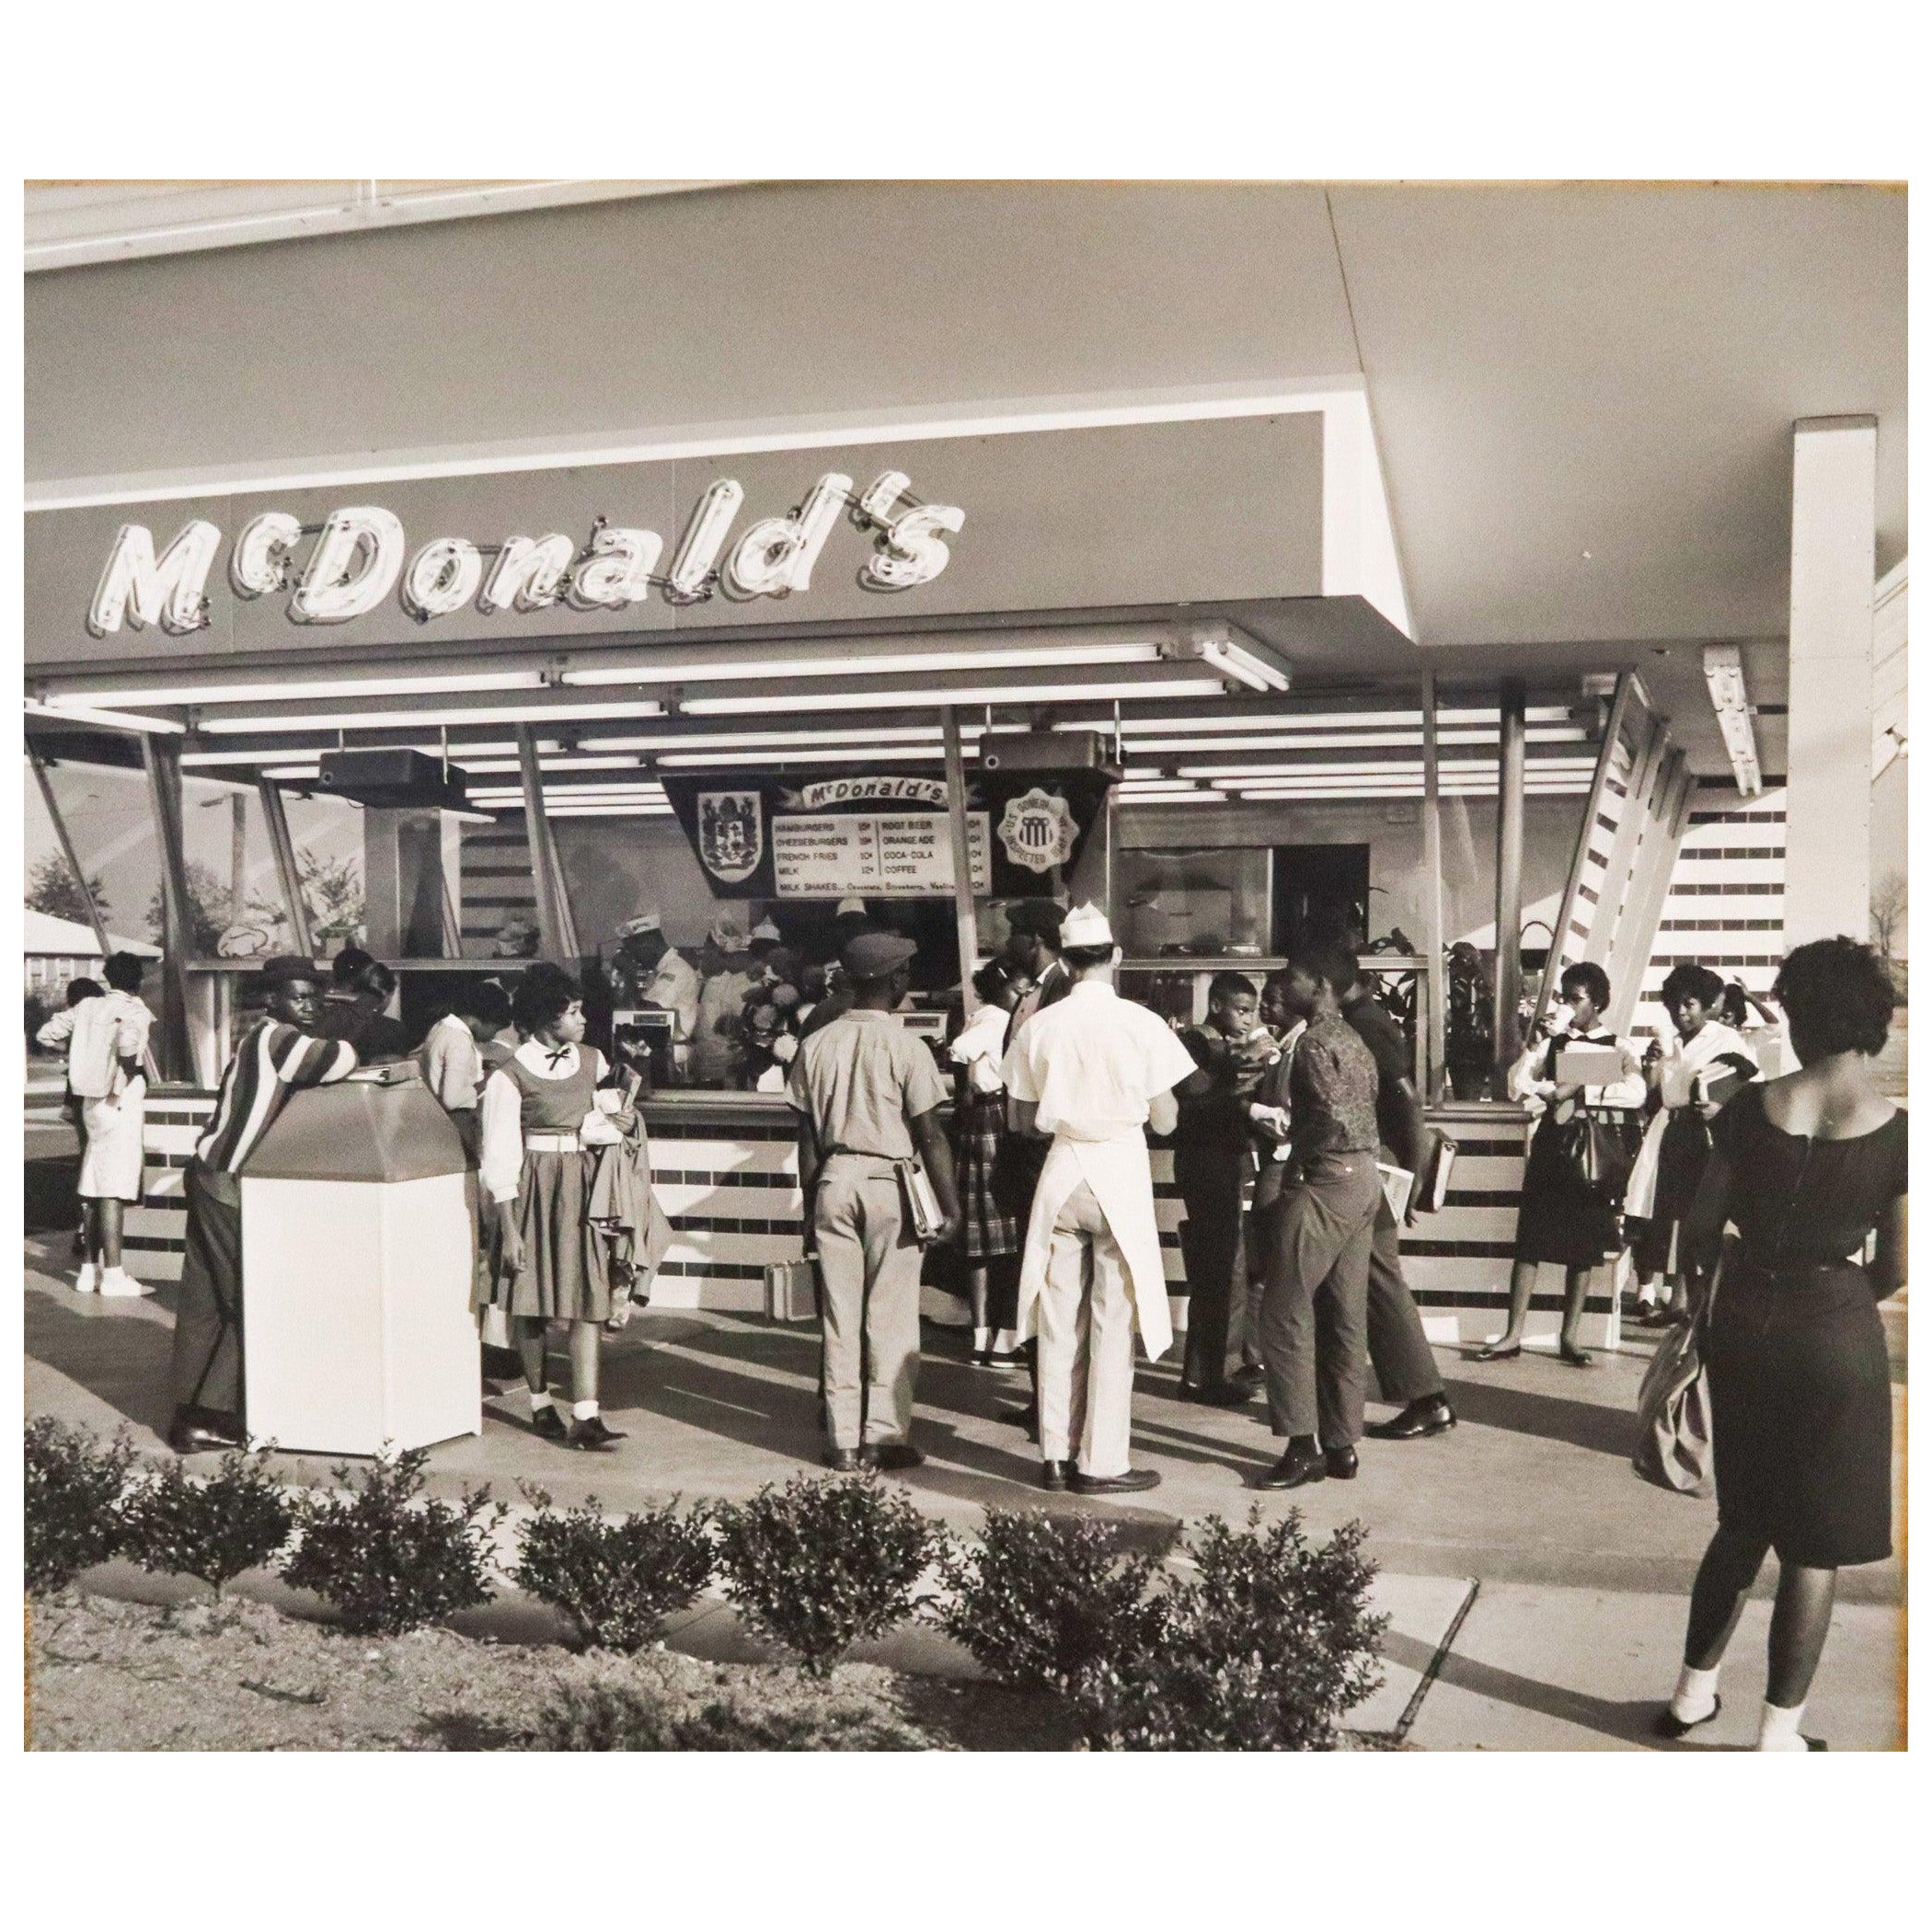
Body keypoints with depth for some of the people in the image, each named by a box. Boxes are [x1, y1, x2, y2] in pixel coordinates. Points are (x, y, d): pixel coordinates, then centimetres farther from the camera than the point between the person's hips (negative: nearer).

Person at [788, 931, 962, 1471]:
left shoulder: (817, 1045, 3)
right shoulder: (905, 1046, -9)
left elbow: (807, 1136, 6)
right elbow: (929, 1134, -11)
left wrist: (810, 1202, 14)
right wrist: (950, 1206, -6)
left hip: (832, 1180, 4)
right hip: (889, 1183, -4)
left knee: (840, 1315, 8)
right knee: (890, 1319, 4)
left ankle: (845, 1441, 12)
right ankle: (885, 1437, 6)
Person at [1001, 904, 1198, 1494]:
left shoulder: (1037, 1026, 0)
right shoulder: (1142, 1024, -9)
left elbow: (1026, 1121, 7)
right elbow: (1166, 1121, -4)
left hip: (1062, 1171, 3)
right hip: (1120, 1170, -3)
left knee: (1059, 1319, 10)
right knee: (1112, 1323, 3)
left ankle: (1056, 1456, 17)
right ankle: (1102, 1462, 7)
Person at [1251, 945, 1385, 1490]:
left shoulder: (1315, 1042, -13)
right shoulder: (1353, 1039, 17)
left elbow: (1338, 1117, -25)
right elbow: (1364, 1113, 15)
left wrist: (1294, 1154, -12)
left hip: (1326, 1181, -10)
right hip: (1364, 1179, 10)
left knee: (1286, 1312, -5)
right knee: (1345, 1317, 11)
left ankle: (1303, 1446, -5)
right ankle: (1342, 1444, 15)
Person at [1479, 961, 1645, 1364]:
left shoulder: (1618, 1047, 1)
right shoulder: (1551, 1042, 8)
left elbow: (1635, 1092, -19)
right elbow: (1517, 1087, -3)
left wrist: (1579, 1090, -20)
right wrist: (1534, 1044, -13)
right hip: (1551, 1145, 1)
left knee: (1585, 1247, 5)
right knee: (1530, 1241, -1)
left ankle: (1569, 1336, 15)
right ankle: (1513, 1336, 1)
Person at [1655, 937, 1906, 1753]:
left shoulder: (1751, 1108, -6)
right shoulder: (1898, 1129, -10)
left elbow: (1700, 1229, -1)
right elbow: (1894, 1269, -6)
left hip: (1746, 1323, 3)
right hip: (1837, 1334, -3)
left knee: (1745, 1519, 21)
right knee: (1817, 1542, 10)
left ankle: (1692, 1691, 29)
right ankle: (1778, 1731, 16)